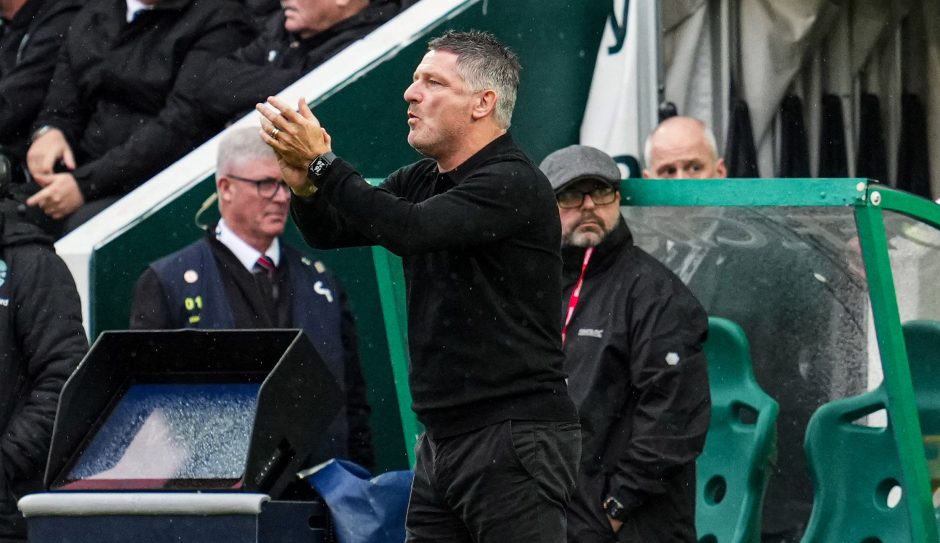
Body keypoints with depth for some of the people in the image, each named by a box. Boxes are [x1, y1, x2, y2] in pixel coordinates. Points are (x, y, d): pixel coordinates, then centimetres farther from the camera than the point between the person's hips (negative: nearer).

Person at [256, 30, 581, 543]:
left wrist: (321, 161, -20)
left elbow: (411, 229, -24)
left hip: (515, 437, -8)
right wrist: (304, 182, -11)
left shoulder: (514, 185, -12)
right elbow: (333, 231, 10)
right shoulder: (422, 181, 14)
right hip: (443, 438, 8)